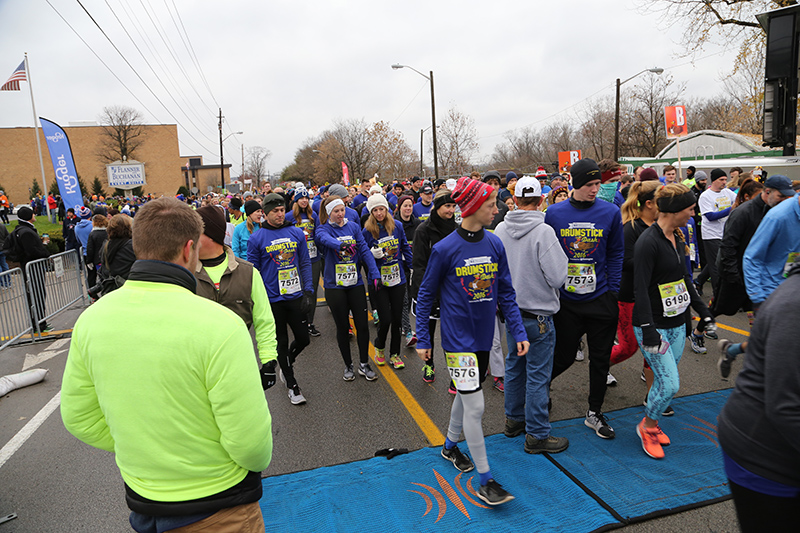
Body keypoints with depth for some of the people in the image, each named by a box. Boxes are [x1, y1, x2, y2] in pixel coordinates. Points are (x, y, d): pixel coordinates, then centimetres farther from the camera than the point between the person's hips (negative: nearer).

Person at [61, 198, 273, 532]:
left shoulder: (91, 319, -10)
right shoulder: (219, 325, -29)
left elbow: (79, 418, 0)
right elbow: (249, 441, -25)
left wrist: (145, 450, 10)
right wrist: (258, 460, -3)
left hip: (140, 494, 5)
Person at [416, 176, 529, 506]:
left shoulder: (495, 244, 0)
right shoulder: (445, 249, -15)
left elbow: (506, 293, 5)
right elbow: (426, 295, -5)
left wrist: (519, 333, 0)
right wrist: (422, 339, -4)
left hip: (484, 336, 6)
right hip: (458, 338, -6)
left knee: (468, 394, 21)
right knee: (475, 405, -3)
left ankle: (450, 446, 45)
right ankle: (485, 481, 12)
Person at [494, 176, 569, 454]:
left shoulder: (500, 229, -2)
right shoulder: (543, 231, -19)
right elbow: (558, 277, -19)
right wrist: (560, 257, 0)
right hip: (538, 314, -6)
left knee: (515, 366, 20)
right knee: (538, 374, 4)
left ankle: (514, 419, 36)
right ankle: (536, 435, 16)